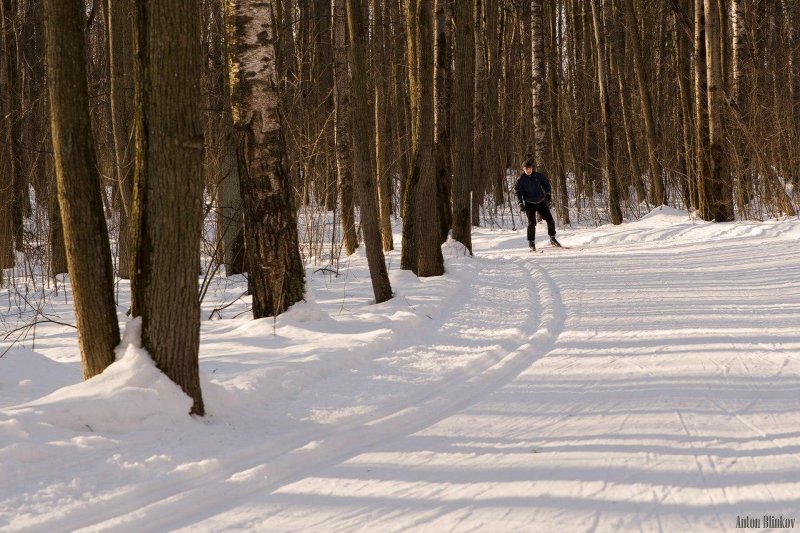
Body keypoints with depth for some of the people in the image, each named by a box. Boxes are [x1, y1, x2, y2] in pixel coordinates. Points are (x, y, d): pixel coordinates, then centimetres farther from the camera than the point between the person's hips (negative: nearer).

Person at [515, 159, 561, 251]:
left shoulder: (538, 176, -1)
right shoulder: (521, 180, -7)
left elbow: (546, 183, 12)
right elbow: (517, 191, -7)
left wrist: (548, 194, 3)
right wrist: (521, 203, -16)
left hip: (541, 202, 3)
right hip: (529, 203, -3)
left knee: (550, 220, 0)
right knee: (532, 223, -10)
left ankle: (552, 239, 16)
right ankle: (531, 243, 2)